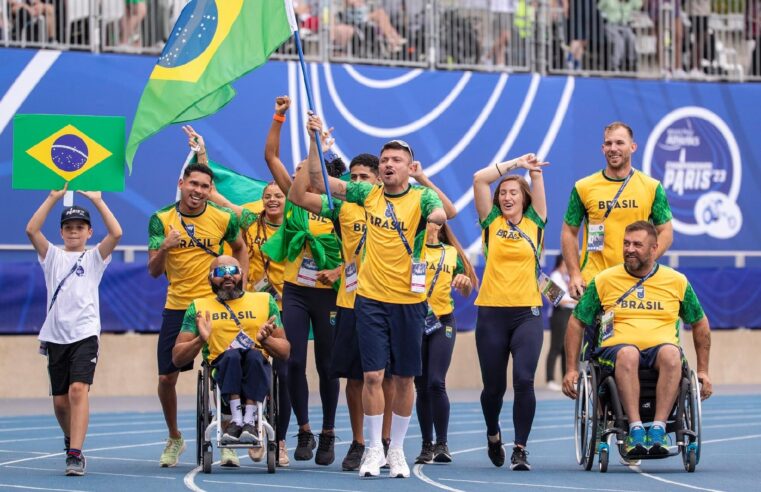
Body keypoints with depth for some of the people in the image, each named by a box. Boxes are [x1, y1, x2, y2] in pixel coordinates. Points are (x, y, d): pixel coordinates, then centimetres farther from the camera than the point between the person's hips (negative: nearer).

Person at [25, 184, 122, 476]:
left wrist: (97, 201, -10)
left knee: (78, 389, -21)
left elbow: (116, 233, -10)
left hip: (85, 334, -3)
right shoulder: (52, 256, 11)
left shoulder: (94, 258, 7)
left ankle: (75, 453, -27)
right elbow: (31, 230, -4)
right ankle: (71, 439, 34)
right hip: (55, 336, 3)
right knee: (60, 400, 6)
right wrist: (53, 198, -9)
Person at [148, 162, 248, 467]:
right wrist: (164, 247, -25)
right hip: (176, 307, 1)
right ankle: (174, 439, 23)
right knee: (166, 378, 2)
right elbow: (153, 271, -5)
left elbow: (240, 249, 18)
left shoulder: (223, 219, -3)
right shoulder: (161, 220, -3)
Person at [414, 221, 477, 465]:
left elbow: (467, 293, 15)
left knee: (436, 383, -12)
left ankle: (442, 444, -5)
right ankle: (426, 445, 10)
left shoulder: (452, 253, 10)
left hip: (443, 322, 0)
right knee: (421, 386, 3)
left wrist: (465, 282, -6)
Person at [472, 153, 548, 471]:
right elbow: (479, 178, 0)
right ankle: (493, 435, 35)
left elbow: (537, 175, 4)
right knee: (494, 385, 7)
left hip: (527, 313, -1)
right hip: (491, 313, 1)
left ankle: (520, 449, -9)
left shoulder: (534, 222, 9)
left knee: (524, 380, -15)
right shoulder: (492, 222, 9)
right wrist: (514, 163, -1)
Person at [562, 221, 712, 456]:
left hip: (659, 349, 1)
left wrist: (703, 371, 18)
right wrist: (571, 370, 7)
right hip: (615, 348, -1)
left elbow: (700, 324, 22)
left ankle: (658, 430, -43)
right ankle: (635, 429, -45)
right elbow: (576, 323, 14)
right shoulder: (604, 280, 9)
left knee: (671, 353, -38)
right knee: (627, 353, -39)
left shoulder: (677, 281, 12)